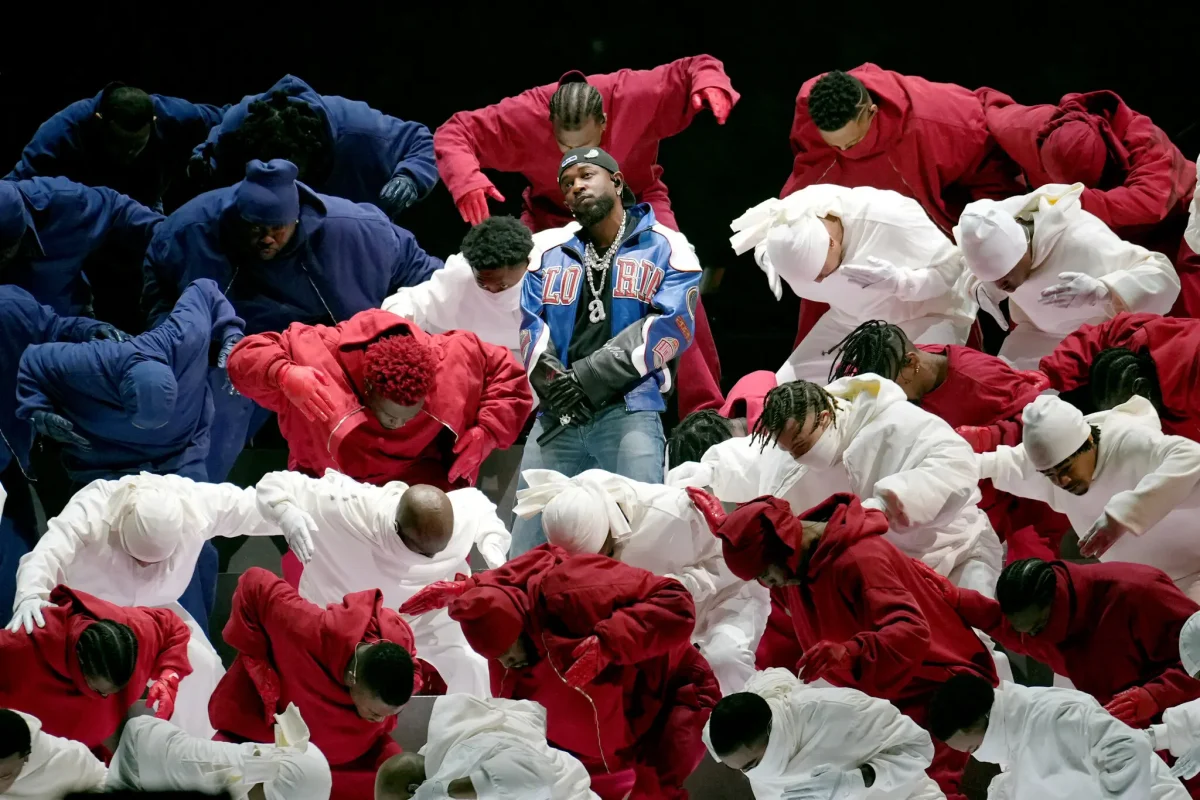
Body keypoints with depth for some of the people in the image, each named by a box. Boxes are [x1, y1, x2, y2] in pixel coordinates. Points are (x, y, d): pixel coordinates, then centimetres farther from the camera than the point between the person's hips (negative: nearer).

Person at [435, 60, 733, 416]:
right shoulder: (523, 115, -32)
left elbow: (696, 68, -20)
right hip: (553, 212, 1)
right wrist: (465, 180, -48)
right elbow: (453, 134, -27)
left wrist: (711, 83, -45)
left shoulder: (635, 94, -32)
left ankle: (705, 411, -10)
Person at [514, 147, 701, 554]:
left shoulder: (664, 249, 8)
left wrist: (588, 378, -11)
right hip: (556, 415, 4)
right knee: (526, 551, 2)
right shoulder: (551, 255, 22)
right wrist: (554, 382, -10)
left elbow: (670, 326, -5)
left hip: (628, 412, -4)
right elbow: (529, 325, 10)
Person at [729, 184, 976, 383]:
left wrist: (898, 280, -42)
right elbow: (763, 242, 4)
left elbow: (951, 266, -25)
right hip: (849, 321, 5)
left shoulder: (890, 218, -35)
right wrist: (769, 261, -20)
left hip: (925, 317, -5)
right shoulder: (789, 215, -21)